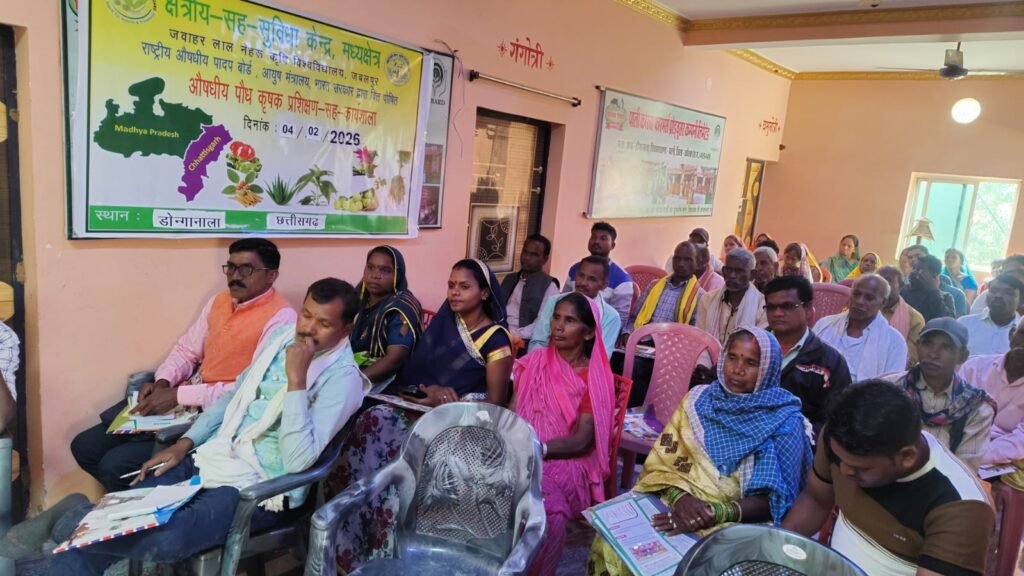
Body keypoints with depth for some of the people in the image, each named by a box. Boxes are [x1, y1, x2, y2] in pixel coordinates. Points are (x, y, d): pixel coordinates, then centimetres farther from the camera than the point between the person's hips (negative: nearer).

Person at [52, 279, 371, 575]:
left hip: (258, 486, -7)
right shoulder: (281, 335, 5)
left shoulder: (342, 377, -17)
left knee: (166, 539, -28)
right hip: (213, 456, 7)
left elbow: (298, 460, -26)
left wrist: (296, 379, -29)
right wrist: (184, 443, 7)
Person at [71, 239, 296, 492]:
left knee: (115, 465, -14)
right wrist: (162, 381, -4)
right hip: (182, 399, 9)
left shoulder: (280, 319, -17)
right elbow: (186, 349, 18)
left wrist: (178, 395, -20)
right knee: (84, 447, 7)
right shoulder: (219, 301, 11)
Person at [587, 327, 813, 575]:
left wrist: (713, 513, -22)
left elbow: (773, 501, -8)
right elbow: (661, 460, 2)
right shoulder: (699, 399, 5)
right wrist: (679, 496, -18)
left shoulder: (784, 421, -4)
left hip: (739, 522, -3)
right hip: (680, 504, 3)